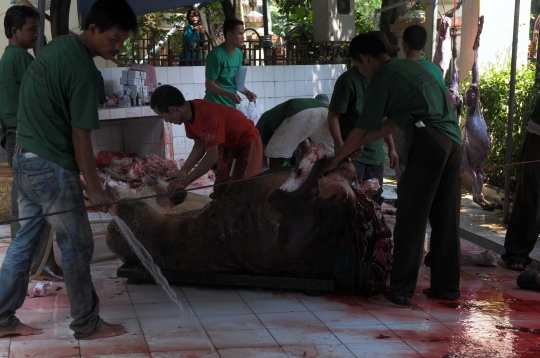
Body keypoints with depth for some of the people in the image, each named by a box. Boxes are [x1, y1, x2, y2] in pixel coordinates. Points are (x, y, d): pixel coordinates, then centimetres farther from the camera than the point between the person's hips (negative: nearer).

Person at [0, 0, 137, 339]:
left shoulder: (58, 45, 9)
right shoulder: (83, 70, -20)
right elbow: (80, 138, -18)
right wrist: (95, 188, -10)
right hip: (52, 168, -9)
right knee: (77, 246, 3)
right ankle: (88, 324, 15)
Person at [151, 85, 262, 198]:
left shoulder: (207, 115, -37)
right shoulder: (188, 114, -10)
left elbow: (212, 156, -35)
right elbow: (200, 145, 1)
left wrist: (185, 181, -31)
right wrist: (184, 171, -11)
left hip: (247, 141, -9)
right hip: (228, 144, 9)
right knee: (219, 191, 7)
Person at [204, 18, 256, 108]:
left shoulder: (239, 53, 6)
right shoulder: (216, 55, -17)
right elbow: (209, 84, -16)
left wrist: (247, 92, -1)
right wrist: (229, 94, -26)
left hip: (231, 104, 7)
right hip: (215, 103, -7)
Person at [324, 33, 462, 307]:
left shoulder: (382, 78, 0)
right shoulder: (410, 66, 25)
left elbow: (362, 128, 3)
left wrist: (336, 159, 16)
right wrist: (360, 144, 35)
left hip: (427, 143, -8)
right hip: (453, 141, 8)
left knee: (410, 221, -4)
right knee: (445, 219, 13)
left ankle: (400, 293, -2)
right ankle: (446, 286, 20)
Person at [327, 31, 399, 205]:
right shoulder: (349, 80, -12)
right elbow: (333, 115, -12)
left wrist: (391, 147, 18)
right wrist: (340, 147, -22)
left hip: (376, 155, 7)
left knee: (374, 201, 10)